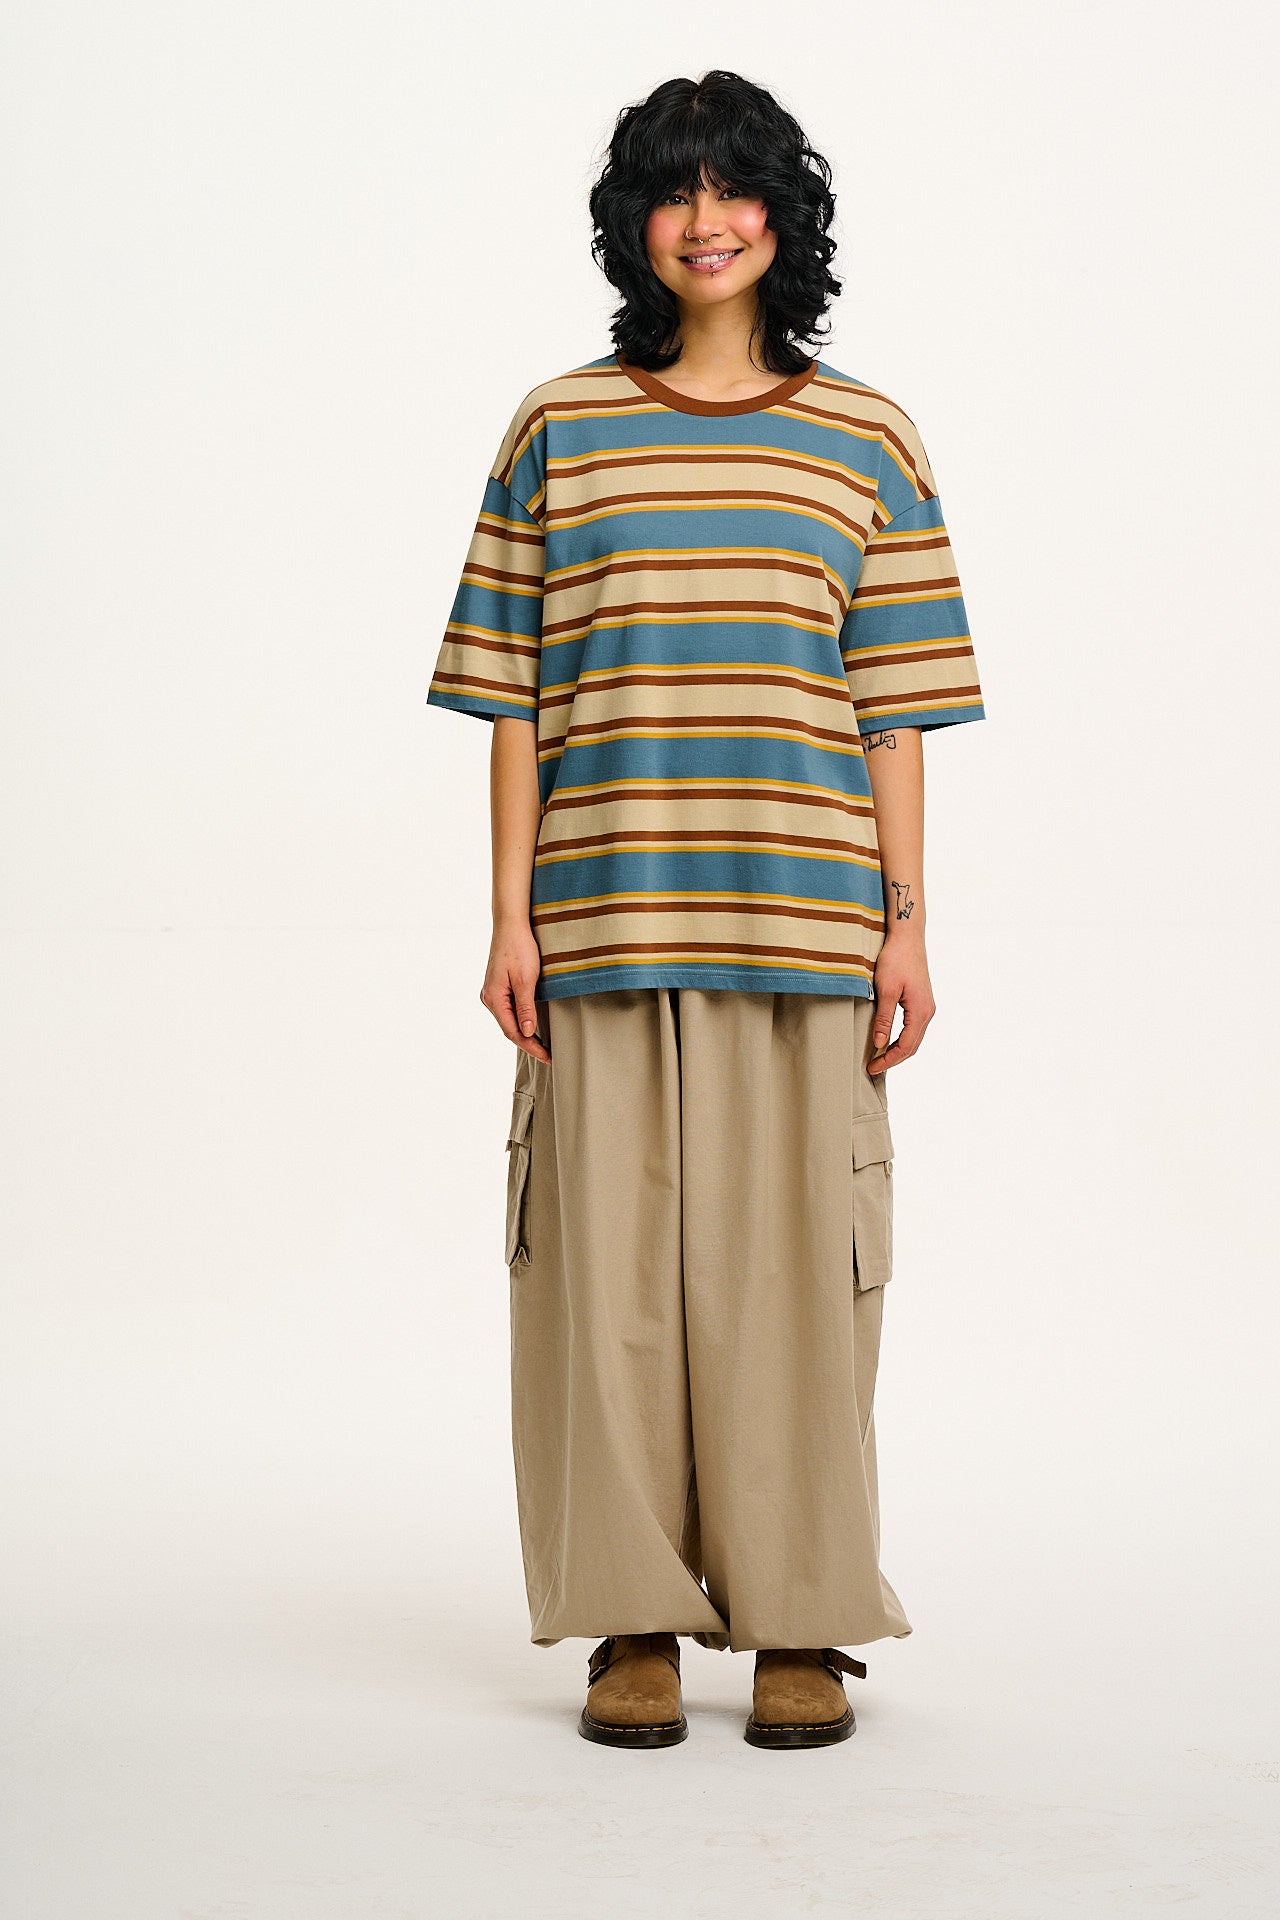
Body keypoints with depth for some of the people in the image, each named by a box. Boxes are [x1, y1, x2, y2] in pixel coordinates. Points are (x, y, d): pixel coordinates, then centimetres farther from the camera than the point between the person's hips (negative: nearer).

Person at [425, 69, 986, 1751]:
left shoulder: (866, 441, 9)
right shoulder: (560, 428, 9)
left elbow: (895, 707, 7)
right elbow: (514, 696, 7)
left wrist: (903, 920, 0)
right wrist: (512, 914, -1)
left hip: (801, 920, 0)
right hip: (604, 919, 0)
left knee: (793, 1262, 1)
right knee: (609, 1261, 1)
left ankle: (802, 1627, 11)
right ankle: (631, 1625, 12)